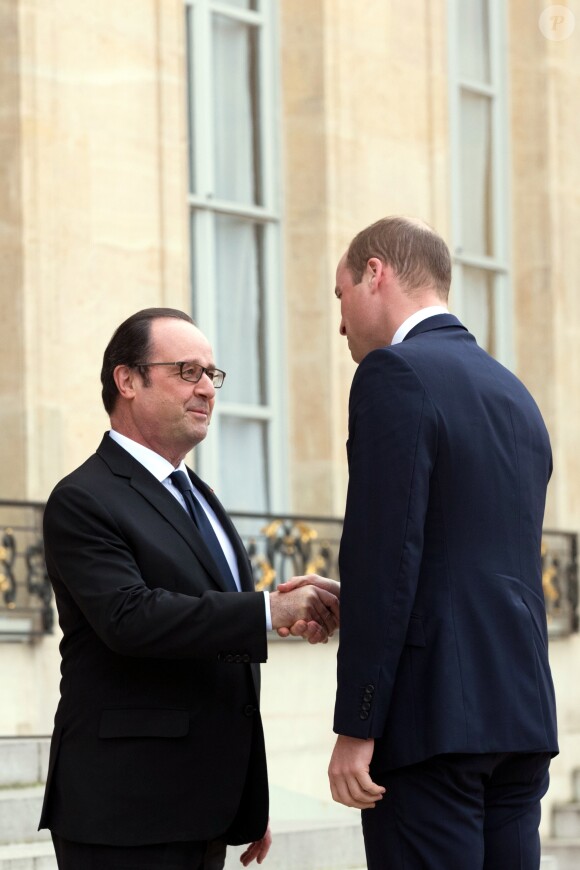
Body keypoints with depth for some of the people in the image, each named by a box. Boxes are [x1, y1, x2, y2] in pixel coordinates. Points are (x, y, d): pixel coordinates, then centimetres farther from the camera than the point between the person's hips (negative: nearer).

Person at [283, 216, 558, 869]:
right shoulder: (515, 394, 18)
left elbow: (386, 553, -15)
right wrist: (354, 602, 20)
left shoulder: (395, 373, -8)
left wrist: (355, 730, -14)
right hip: (522, 713, 8)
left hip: (434, 716, -8)